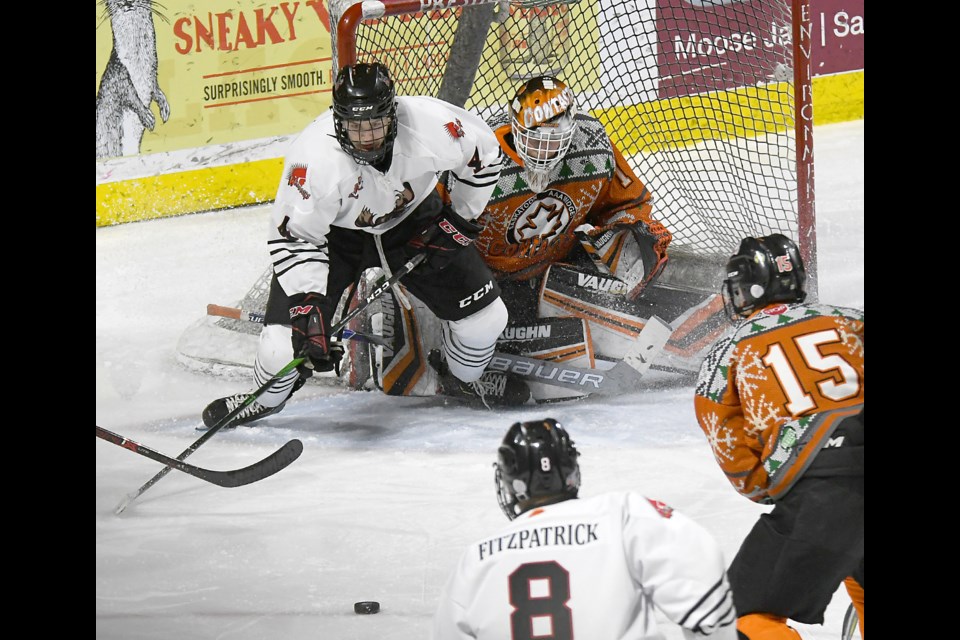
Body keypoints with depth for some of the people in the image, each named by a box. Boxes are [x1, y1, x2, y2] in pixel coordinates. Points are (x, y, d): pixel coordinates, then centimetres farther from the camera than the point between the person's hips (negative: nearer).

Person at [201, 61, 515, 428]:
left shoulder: (431, 123, -31)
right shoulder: (315, 157, -37)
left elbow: (483, 153, -8)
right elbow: (294, 238, -29)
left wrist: (459, 217, -6)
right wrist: (307, 306, -36)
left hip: (411, 221, 3)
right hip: (335, 233, -3)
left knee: (484, 315, -1)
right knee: (289, 339, -14)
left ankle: (468, 379, 34)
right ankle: (266, 399, 21)